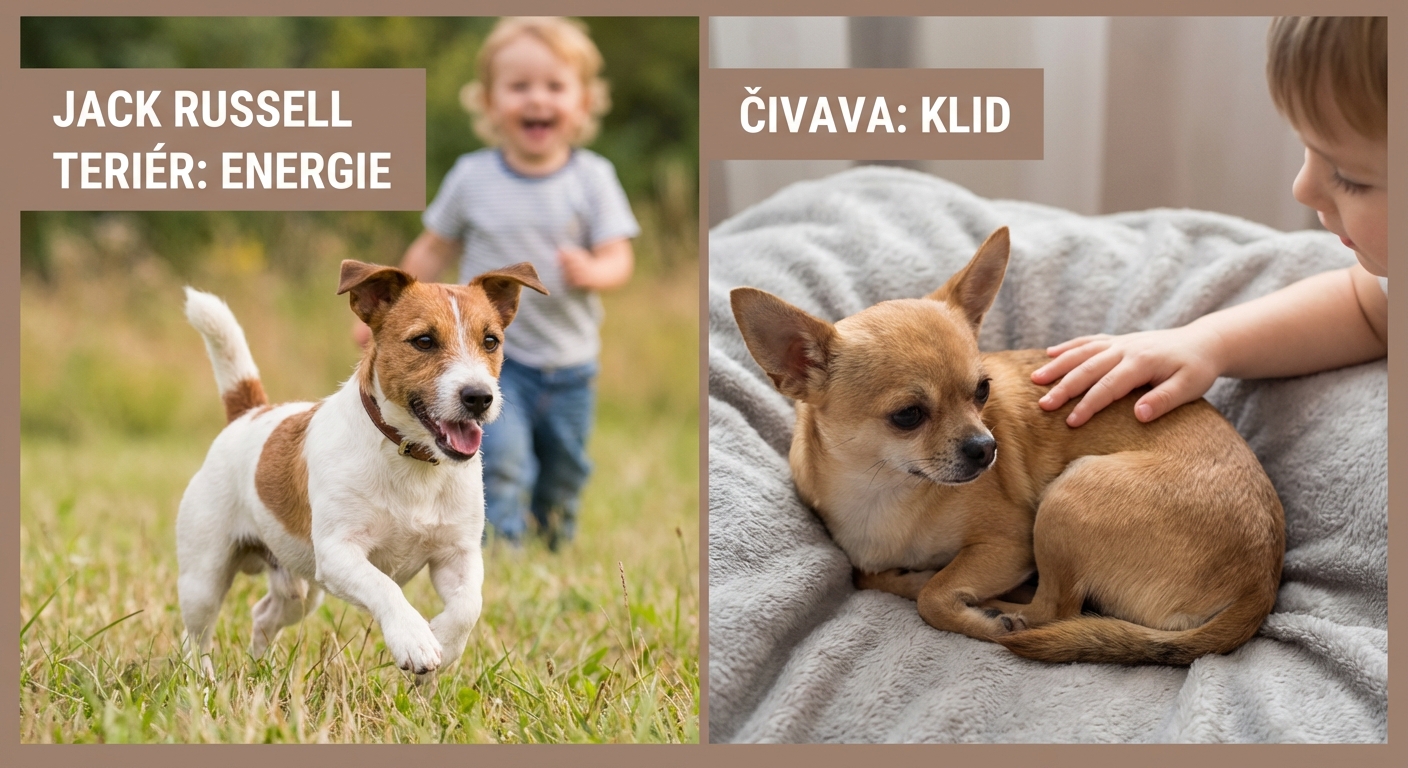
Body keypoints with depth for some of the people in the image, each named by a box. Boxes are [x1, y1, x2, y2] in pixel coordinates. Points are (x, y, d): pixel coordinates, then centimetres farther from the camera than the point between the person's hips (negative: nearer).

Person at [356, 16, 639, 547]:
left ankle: (555, 555, 37)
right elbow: (432, 250, 8)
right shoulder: (472, 177, -5)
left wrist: (591, 272, -33)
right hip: (494, 356, -1)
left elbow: (617, 258, -10)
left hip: (570, 367, 2)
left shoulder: (592, 178, -6)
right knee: (502, 457, -22)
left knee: (564, 477, 15)